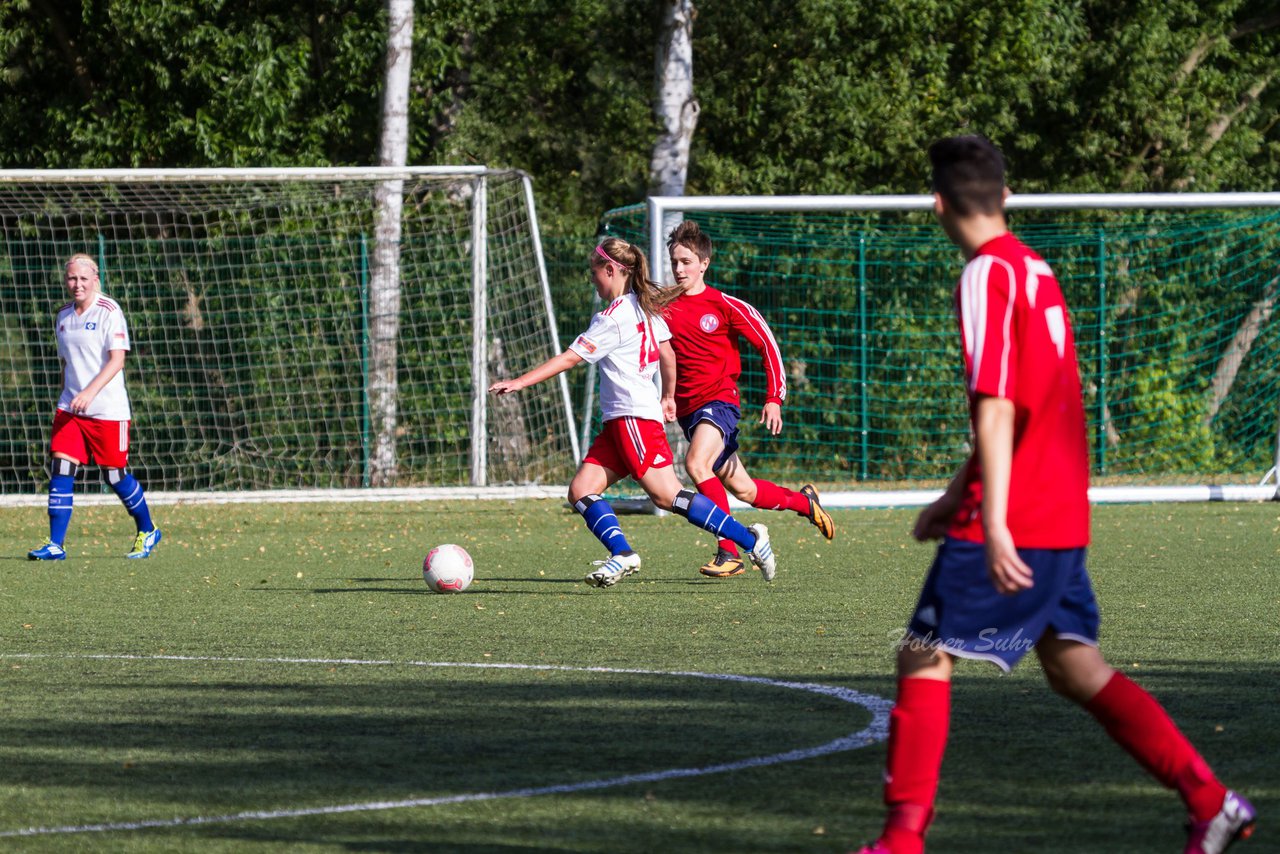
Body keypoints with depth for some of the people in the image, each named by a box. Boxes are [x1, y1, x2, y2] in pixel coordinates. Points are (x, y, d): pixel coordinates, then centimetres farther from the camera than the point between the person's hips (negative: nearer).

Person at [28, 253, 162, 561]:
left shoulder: (109, 311, -9)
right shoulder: (63, 316, 10)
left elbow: (117, 359, -16)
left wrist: (90, 392, -27)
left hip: (108, 409, -5)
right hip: (70, 408, 5)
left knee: (116, 475, 3)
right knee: (60, 469, -9)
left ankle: (147, 532, 25)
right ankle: (55, 544, -10)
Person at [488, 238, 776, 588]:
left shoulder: (614, 318, -12)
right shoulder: (646, 306, 14)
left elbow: (571, 358, -14)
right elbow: (667, 355, 22)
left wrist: (519, 382, -13)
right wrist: (667, 398, 36)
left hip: (635, 415, -10)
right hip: (618, 421, 10)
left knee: (666, 495, -12)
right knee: (581, 492, 0)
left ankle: (749, 538, -7)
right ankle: (621, 554, -17)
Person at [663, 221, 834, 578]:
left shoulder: (724, 306, -5)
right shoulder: (663, 307, 5)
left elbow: (767, 344, 0)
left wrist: (774, 399, -5)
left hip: (720, 399, -5)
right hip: (687, 409, 5)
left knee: (696, 463, -30)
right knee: (740, 488, 8)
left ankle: (728, 552, -25)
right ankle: (803, 502, 35)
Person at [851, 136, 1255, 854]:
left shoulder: (988, 276, -13)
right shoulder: (1035, 269, 15)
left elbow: (997, 408, -20)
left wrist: (993, 522, -24)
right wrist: (956, 499, 28)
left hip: (1011, 524, -9)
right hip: (1063, 515, 9)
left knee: (926, 657, -1)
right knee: (1075, 666, 11)